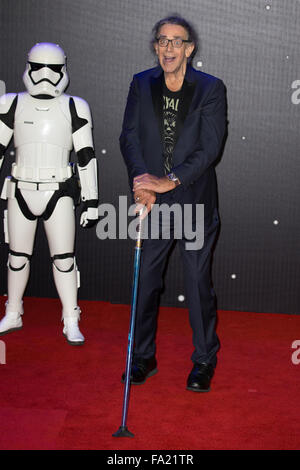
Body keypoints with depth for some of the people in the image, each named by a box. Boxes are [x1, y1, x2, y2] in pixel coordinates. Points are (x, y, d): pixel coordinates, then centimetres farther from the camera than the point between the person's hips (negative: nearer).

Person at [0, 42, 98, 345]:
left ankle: (71, 323, 11)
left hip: (59, 194, -1)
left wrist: (91, 203, -2)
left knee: (64, 258, 0)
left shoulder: (73, 108, -1)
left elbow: (86, 158, 1)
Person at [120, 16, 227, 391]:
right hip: (152, 200, 3)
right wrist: (142, 183, -15)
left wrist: (171, 180, -20)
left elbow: (211, 146, -12)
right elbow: (129, 137, 0)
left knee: (198, 282, 4)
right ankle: (143, 357, 26)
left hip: (195, 202, -2)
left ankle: (204, 360, 23)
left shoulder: (211, 88, -4)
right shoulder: (141, 84, 4)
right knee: (145, 279, 9)